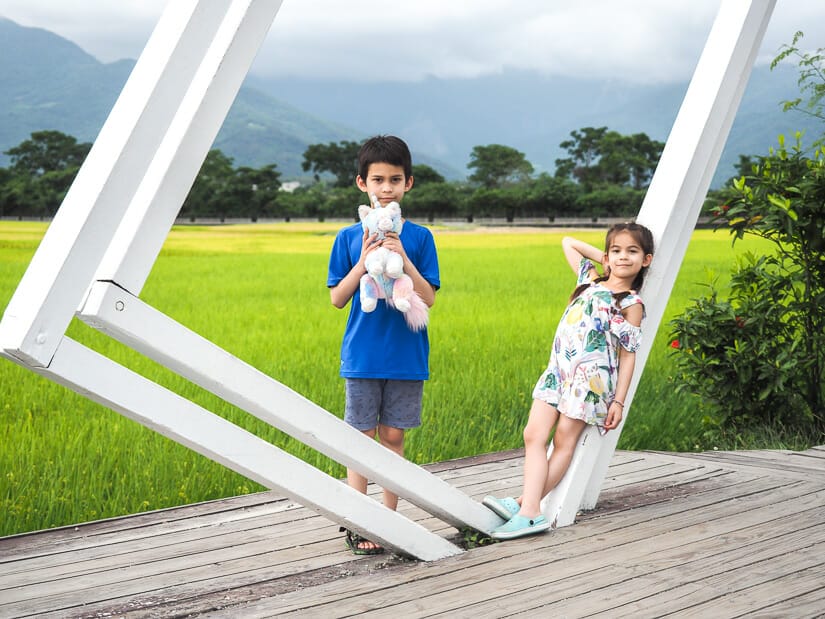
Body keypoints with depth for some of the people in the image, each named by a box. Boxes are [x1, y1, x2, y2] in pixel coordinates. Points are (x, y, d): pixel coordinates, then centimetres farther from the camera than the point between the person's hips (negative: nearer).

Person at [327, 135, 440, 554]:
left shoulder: (419, 238, 2)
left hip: (406, 357, 1)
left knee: (393, 437, 7)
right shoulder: (349, 238, 2)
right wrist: (363, 263, -14)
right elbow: (337, 299, -1)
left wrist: (403, 259, -16)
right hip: (362, 356, 0)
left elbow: (428, 298, -3)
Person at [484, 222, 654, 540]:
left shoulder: (631, 303, 0)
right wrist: (604, 259, 21)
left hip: (591, 375, -6)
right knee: (534, 435, -7)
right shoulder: (590, 279, 16)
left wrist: (618, 401, -7)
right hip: (559, 368, 6)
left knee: (564, 441, -5)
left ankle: (523, 503, -11)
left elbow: (627, 355, -2)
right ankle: (530, 511, -15)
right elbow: (568, 242, 30)